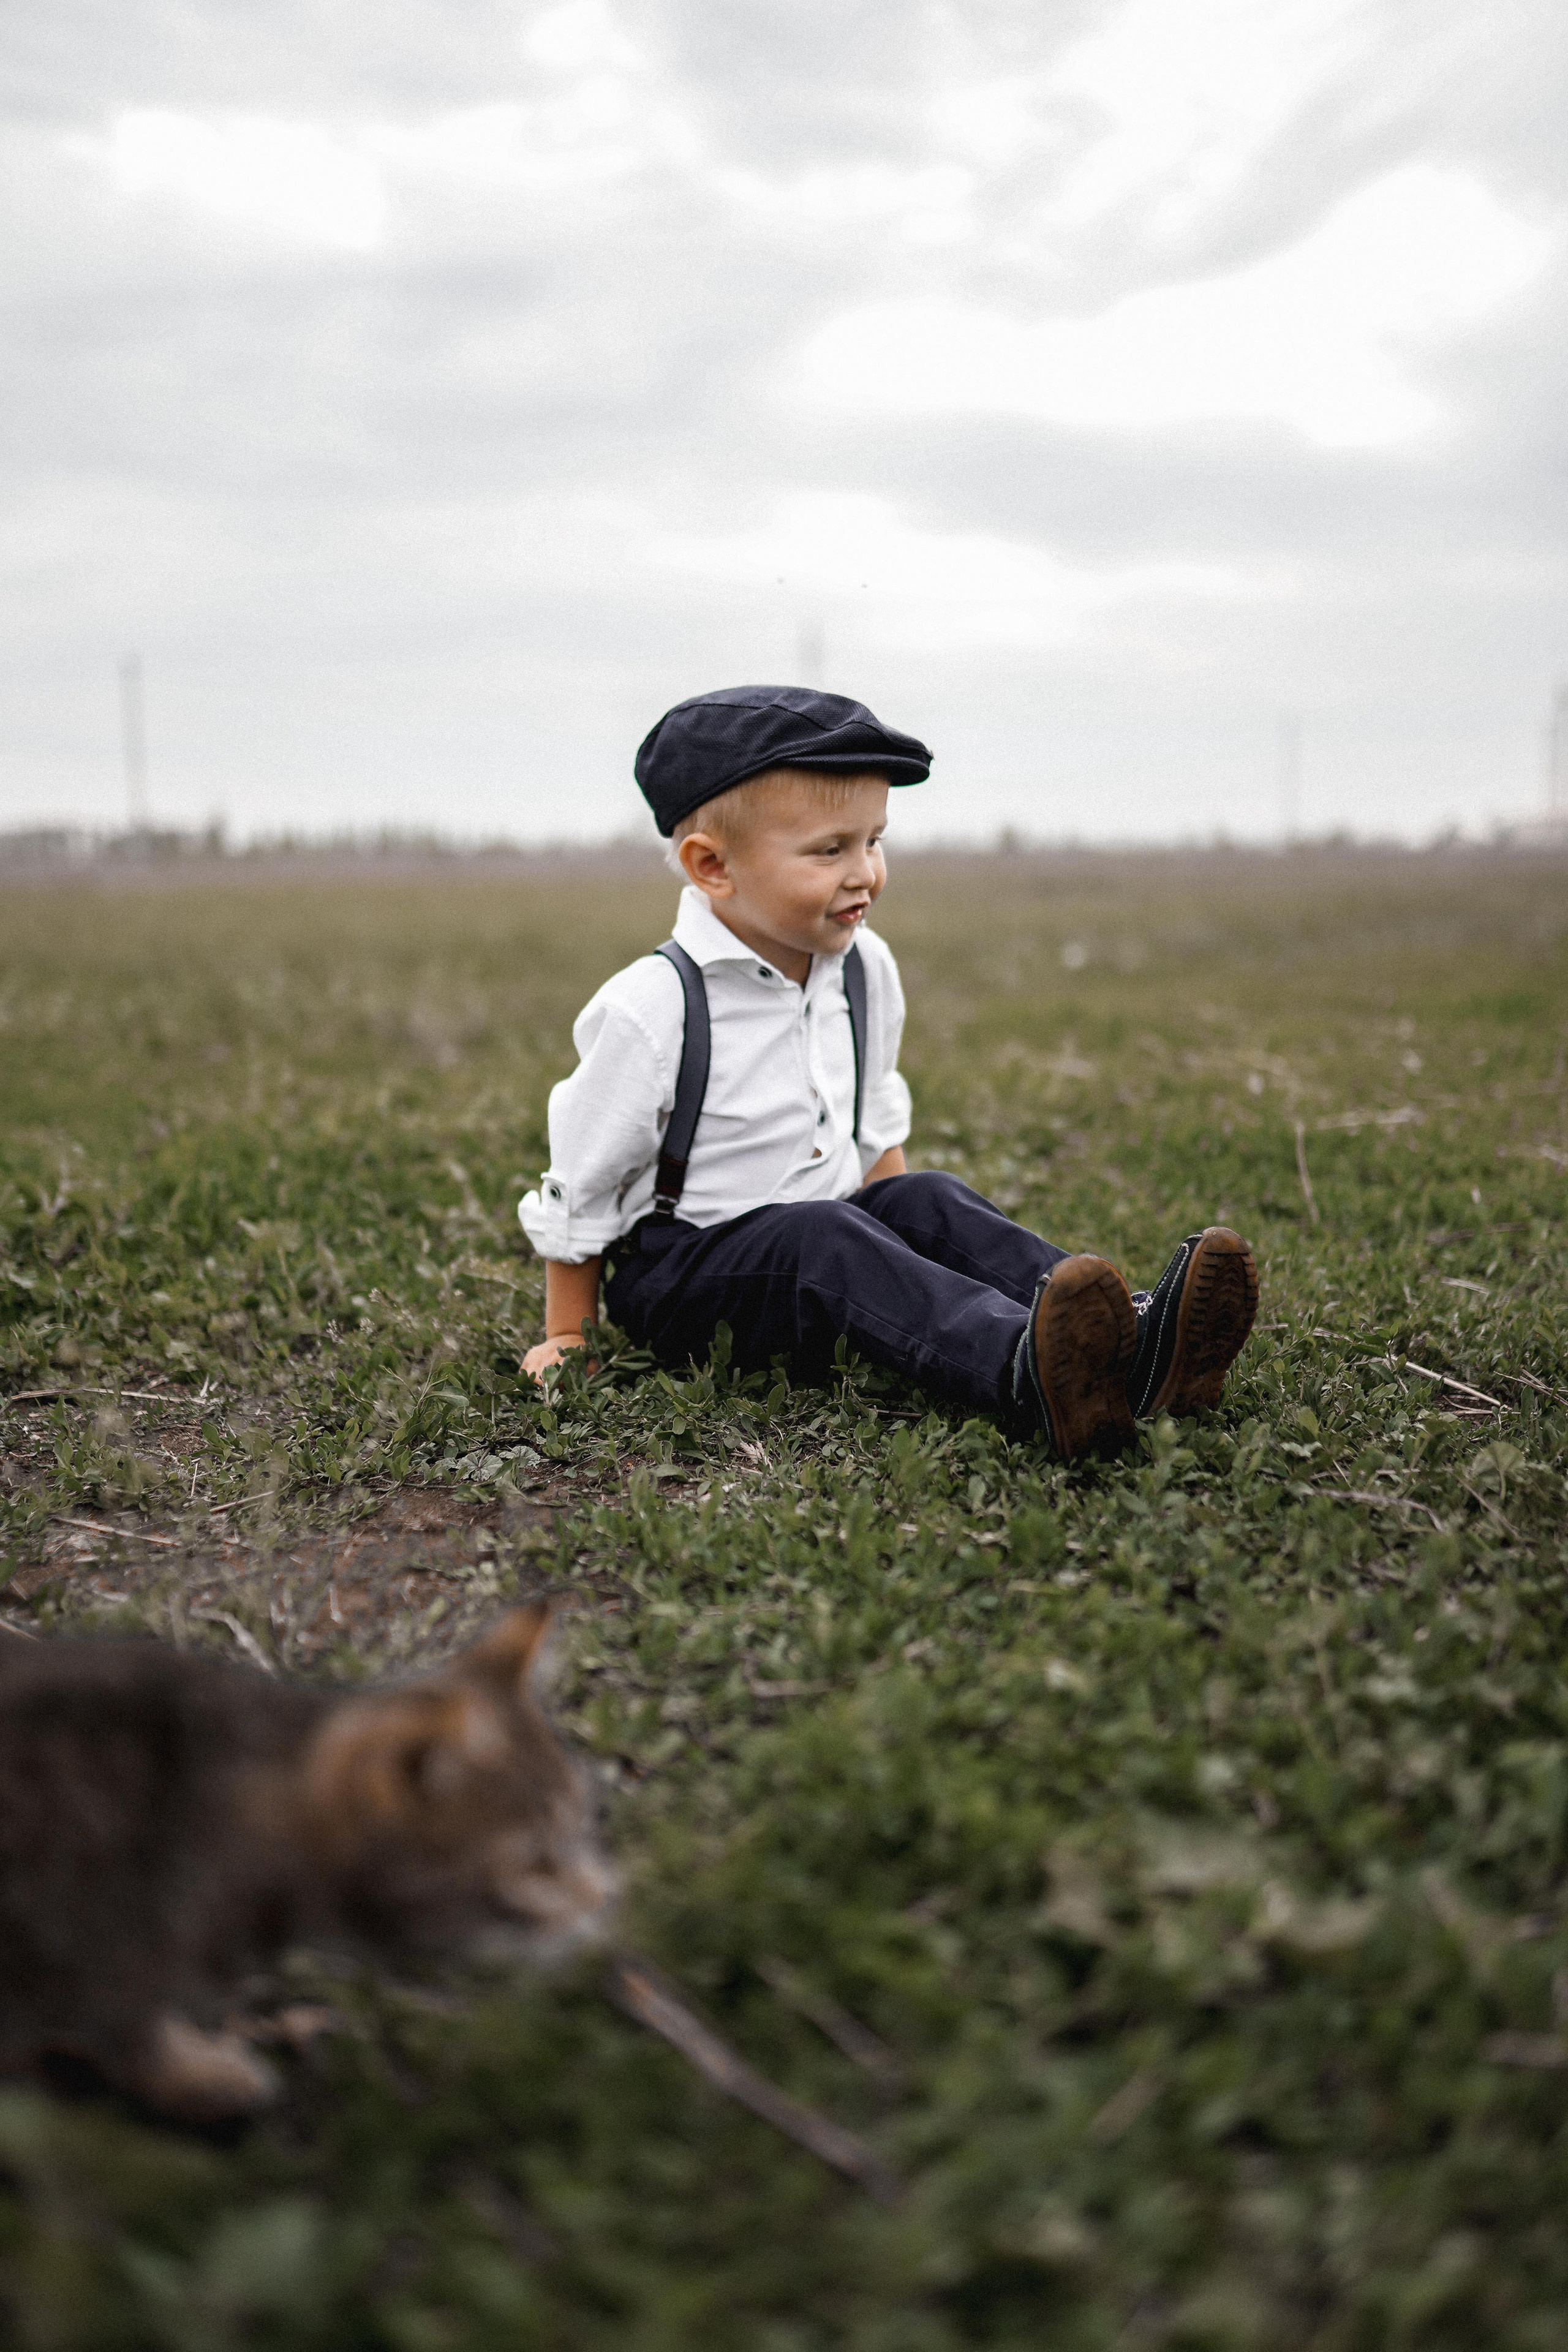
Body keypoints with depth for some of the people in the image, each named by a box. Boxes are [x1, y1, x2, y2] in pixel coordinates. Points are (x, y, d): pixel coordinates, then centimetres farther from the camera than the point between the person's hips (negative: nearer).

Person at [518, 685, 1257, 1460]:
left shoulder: (864, 971, 2)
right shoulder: (652, 1009, -18)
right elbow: (579, 1190, -7)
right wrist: (568, 1339, 0)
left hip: (831, 1225, 6)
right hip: (677, 1269, -6)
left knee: (926, 1201, -20)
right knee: (820, 1236, -32)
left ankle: (1126, 1335, -38)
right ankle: (1023, 1372, -56)